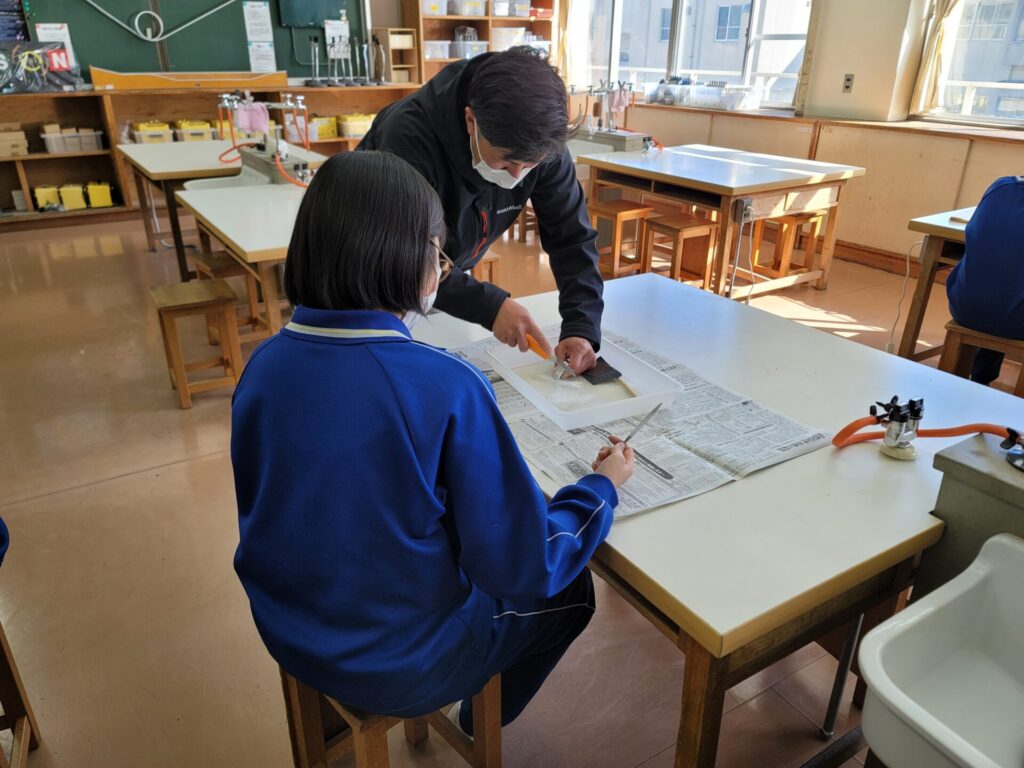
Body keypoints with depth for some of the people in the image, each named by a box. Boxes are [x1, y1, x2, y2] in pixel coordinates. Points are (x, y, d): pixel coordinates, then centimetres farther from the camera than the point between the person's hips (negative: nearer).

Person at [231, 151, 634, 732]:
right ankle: (481, 719, 45)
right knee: (569, 590, 21)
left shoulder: (264, 365, -12)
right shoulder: (447, 387, -30)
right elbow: (523, 570, -23)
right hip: (398, 668, -5)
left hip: (288, 634, 6)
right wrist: (603, 487, -5)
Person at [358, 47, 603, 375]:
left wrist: (581, 328, -29)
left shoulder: (541, 144, -22)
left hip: (450, 277, 4)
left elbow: (573, 236, -17)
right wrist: (489, 305, -44)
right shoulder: (408, 134, -36)